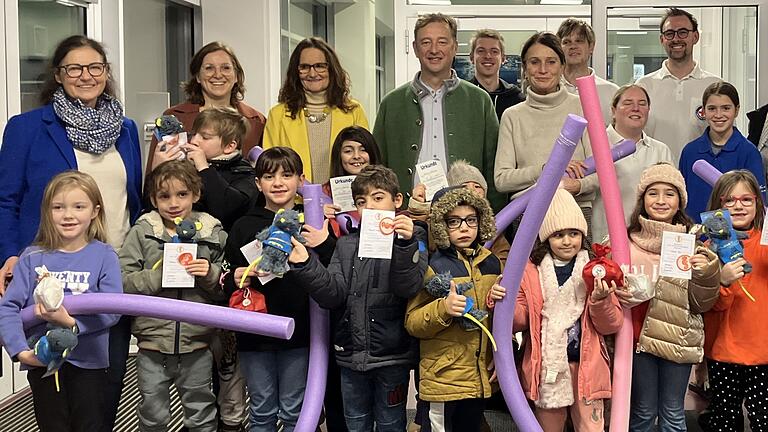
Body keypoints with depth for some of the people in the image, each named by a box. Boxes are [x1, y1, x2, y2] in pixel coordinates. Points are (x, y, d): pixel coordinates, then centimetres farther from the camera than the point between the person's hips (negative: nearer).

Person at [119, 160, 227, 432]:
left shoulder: (213, 233, 0)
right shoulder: (142, 232, -2)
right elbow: (123, 281, -8)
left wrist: (211, 275, -15)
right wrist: (158, 275, -21)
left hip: (197, 341, 1)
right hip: (153, 340, 0)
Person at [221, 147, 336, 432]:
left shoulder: (312, 224, 0)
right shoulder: (244, 227, 4)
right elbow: (226, 281, 8)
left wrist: (325, 246, -20)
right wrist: (235, 279, -13)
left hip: (298, 333, -1)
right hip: (254, 333, 1)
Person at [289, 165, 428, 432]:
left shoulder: (410, 241, -2)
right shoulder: (346, 245, 9)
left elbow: (407, 288, -19)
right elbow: (333, 295, -5)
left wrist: (405, 244, -32)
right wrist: (305, 265, -20)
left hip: (391, 356, -4)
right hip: (351, 355, 4)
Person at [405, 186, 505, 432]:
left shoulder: (492, 263, 8)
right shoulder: (433, 267, -8)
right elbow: (412, 323, -10)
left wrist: (502, 302, 0)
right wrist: (443, 309, -26)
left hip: (481, 375, 6)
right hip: (442, 378, -5)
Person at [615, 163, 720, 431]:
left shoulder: (692, 241, 2)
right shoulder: (626, 240, -2)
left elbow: (702, 304, 2)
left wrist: (706, 273, -16)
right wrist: (617, 293, -14)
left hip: (679, 338, 1)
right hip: (638, 337, -1)